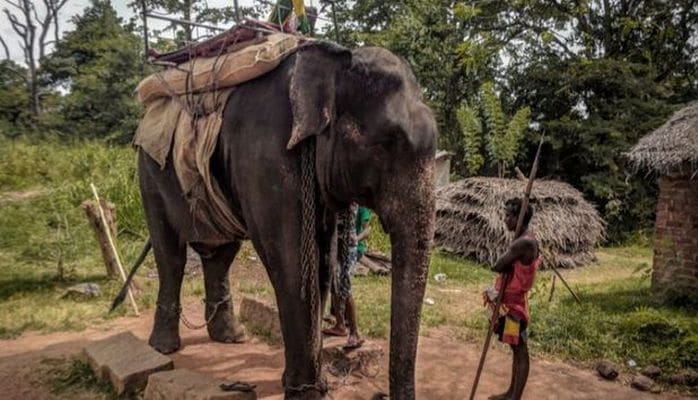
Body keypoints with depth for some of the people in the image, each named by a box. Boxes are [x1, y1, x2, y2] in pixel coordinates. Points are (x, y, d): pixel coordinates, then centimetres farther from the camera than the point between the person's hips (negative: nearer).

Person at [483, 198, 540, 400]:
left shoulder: (524, 242, -24)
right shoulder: (524, 239, 8)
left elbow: (498, 266, -23)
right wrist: (496, 290, -1)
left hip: (515, 303, -10)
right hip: (508, 301, 10)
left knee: (520, 350, 1)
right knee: (515, 348, 18)